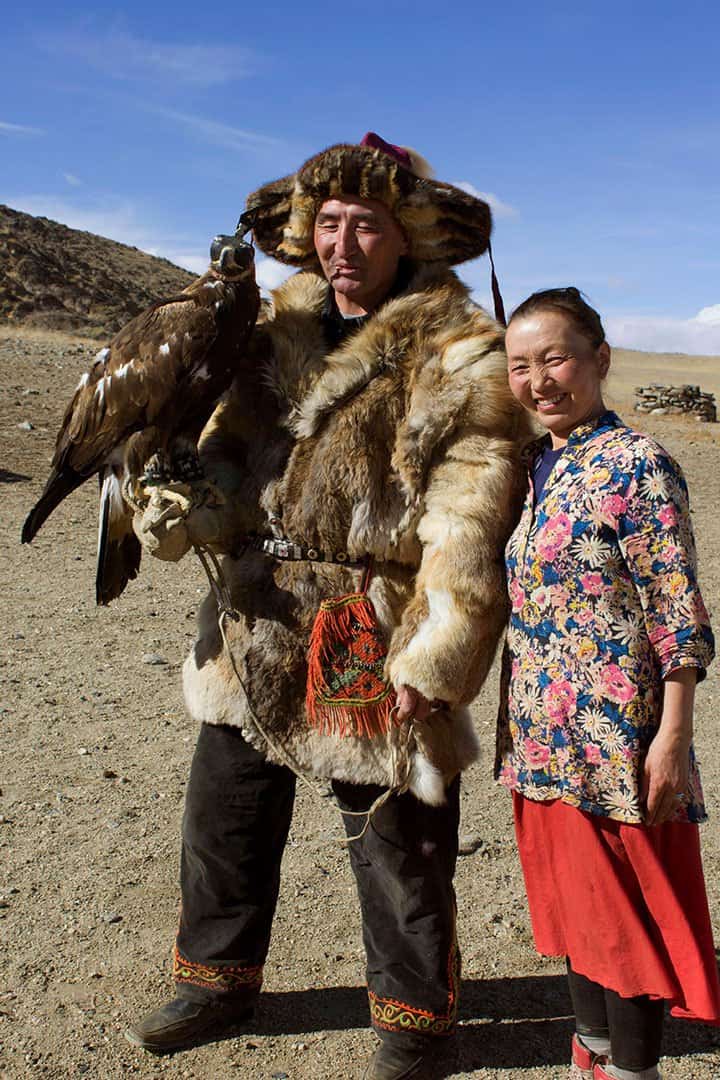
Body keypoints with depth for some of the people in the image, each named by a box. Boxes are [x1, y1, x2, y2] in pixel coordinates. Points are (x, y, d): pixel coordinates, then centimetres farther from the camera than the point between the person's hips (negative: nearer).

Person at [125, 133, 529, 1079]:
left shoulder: (460, 355, -9)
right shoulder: (279, 330, 10)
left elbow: (469, 525, -15)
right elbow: (232, 450, 10)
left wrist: (432, 659, -20)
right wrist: (183, 511, -12)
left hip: (374, 640, -6)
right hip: (257, 627, 6)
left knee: (397, 844, 9)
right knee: (223, 815, 18)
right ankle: (218, 980, 43)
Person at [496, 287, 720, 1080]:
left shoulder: (635, 465, -14)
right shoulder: (535, 466, 8)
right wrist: (520, 720, 16)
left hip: (616, 741, -8)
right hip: (544, 738, 8)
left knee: (631, 916, 9)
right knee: (571, 903, 21)